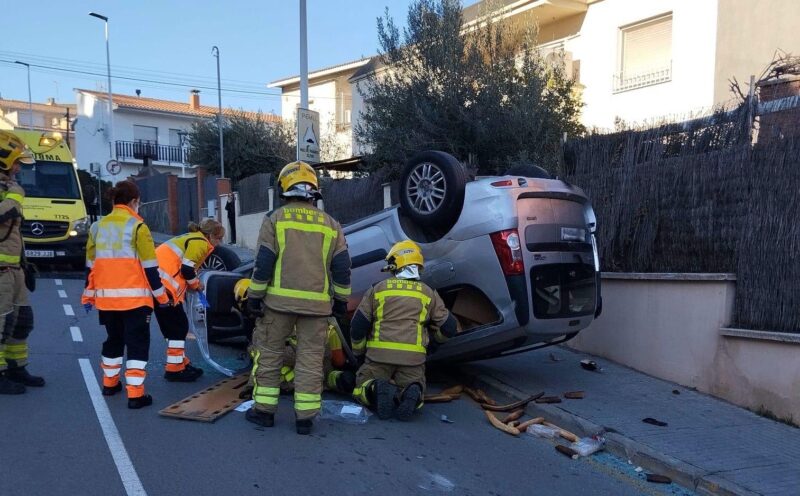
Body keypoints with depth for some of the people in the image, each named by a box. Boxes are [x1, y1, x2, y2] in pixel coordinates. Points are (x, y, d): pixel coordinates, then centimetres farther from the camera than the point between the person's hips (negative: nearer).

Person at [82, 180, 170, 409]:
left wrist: (88, 294, 22)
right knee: (137, 343, 0)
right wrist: (161, 294, -1)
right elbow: (149, 266, -9)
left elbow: (91, 264, 14)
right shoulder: (137, 226, -9)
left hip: (106, 296, 6)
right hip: (133, 296, -6)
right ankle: (135, 394, -4)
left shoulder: (98, 227, 10)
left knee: (113, 339, 23)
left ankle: (110, 383, 35)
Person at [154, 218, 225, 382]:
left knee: (174, 325, 16)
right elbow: (186, 269, -15)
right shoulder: (200, 242, -7)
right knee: (179, 325, -1)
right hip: (163, 285, -10)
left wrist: (192, 283, 10)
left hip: (160, 283, 10)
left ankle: (179, 364, 25)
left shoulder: (193, 238, 22)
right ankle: (174, 369, 5)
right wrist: (196, 284, 3)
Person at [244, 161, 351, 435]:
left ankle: (264, 409, 19)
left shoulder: (275, 218, -1)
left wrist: (254, 295, 1)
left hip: (279, 299, -1)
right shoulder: (330, 224, 6)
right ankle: (305, 416, 11)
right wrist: (341, 299, 14)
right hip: (317, 303, 2)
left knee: (269, 353, 12)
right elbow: (342, 266, 5)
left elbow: (263, 262, -5)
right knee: (311, 358, 8)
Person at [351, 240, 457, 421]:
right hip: (413, 358, 1)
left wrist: (359, 352, 24)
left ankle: (377, 390, -17)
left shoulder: (377, 289, 10)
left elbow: (357, 327, 7)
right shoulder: (429, 294, 12)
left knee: (362, 388, 18)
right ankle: (411, 394, -18)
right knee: (414, 391, 18)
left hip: (379, 355, 0)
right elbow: (448, 328, 12)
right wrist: (436, 339, 35)